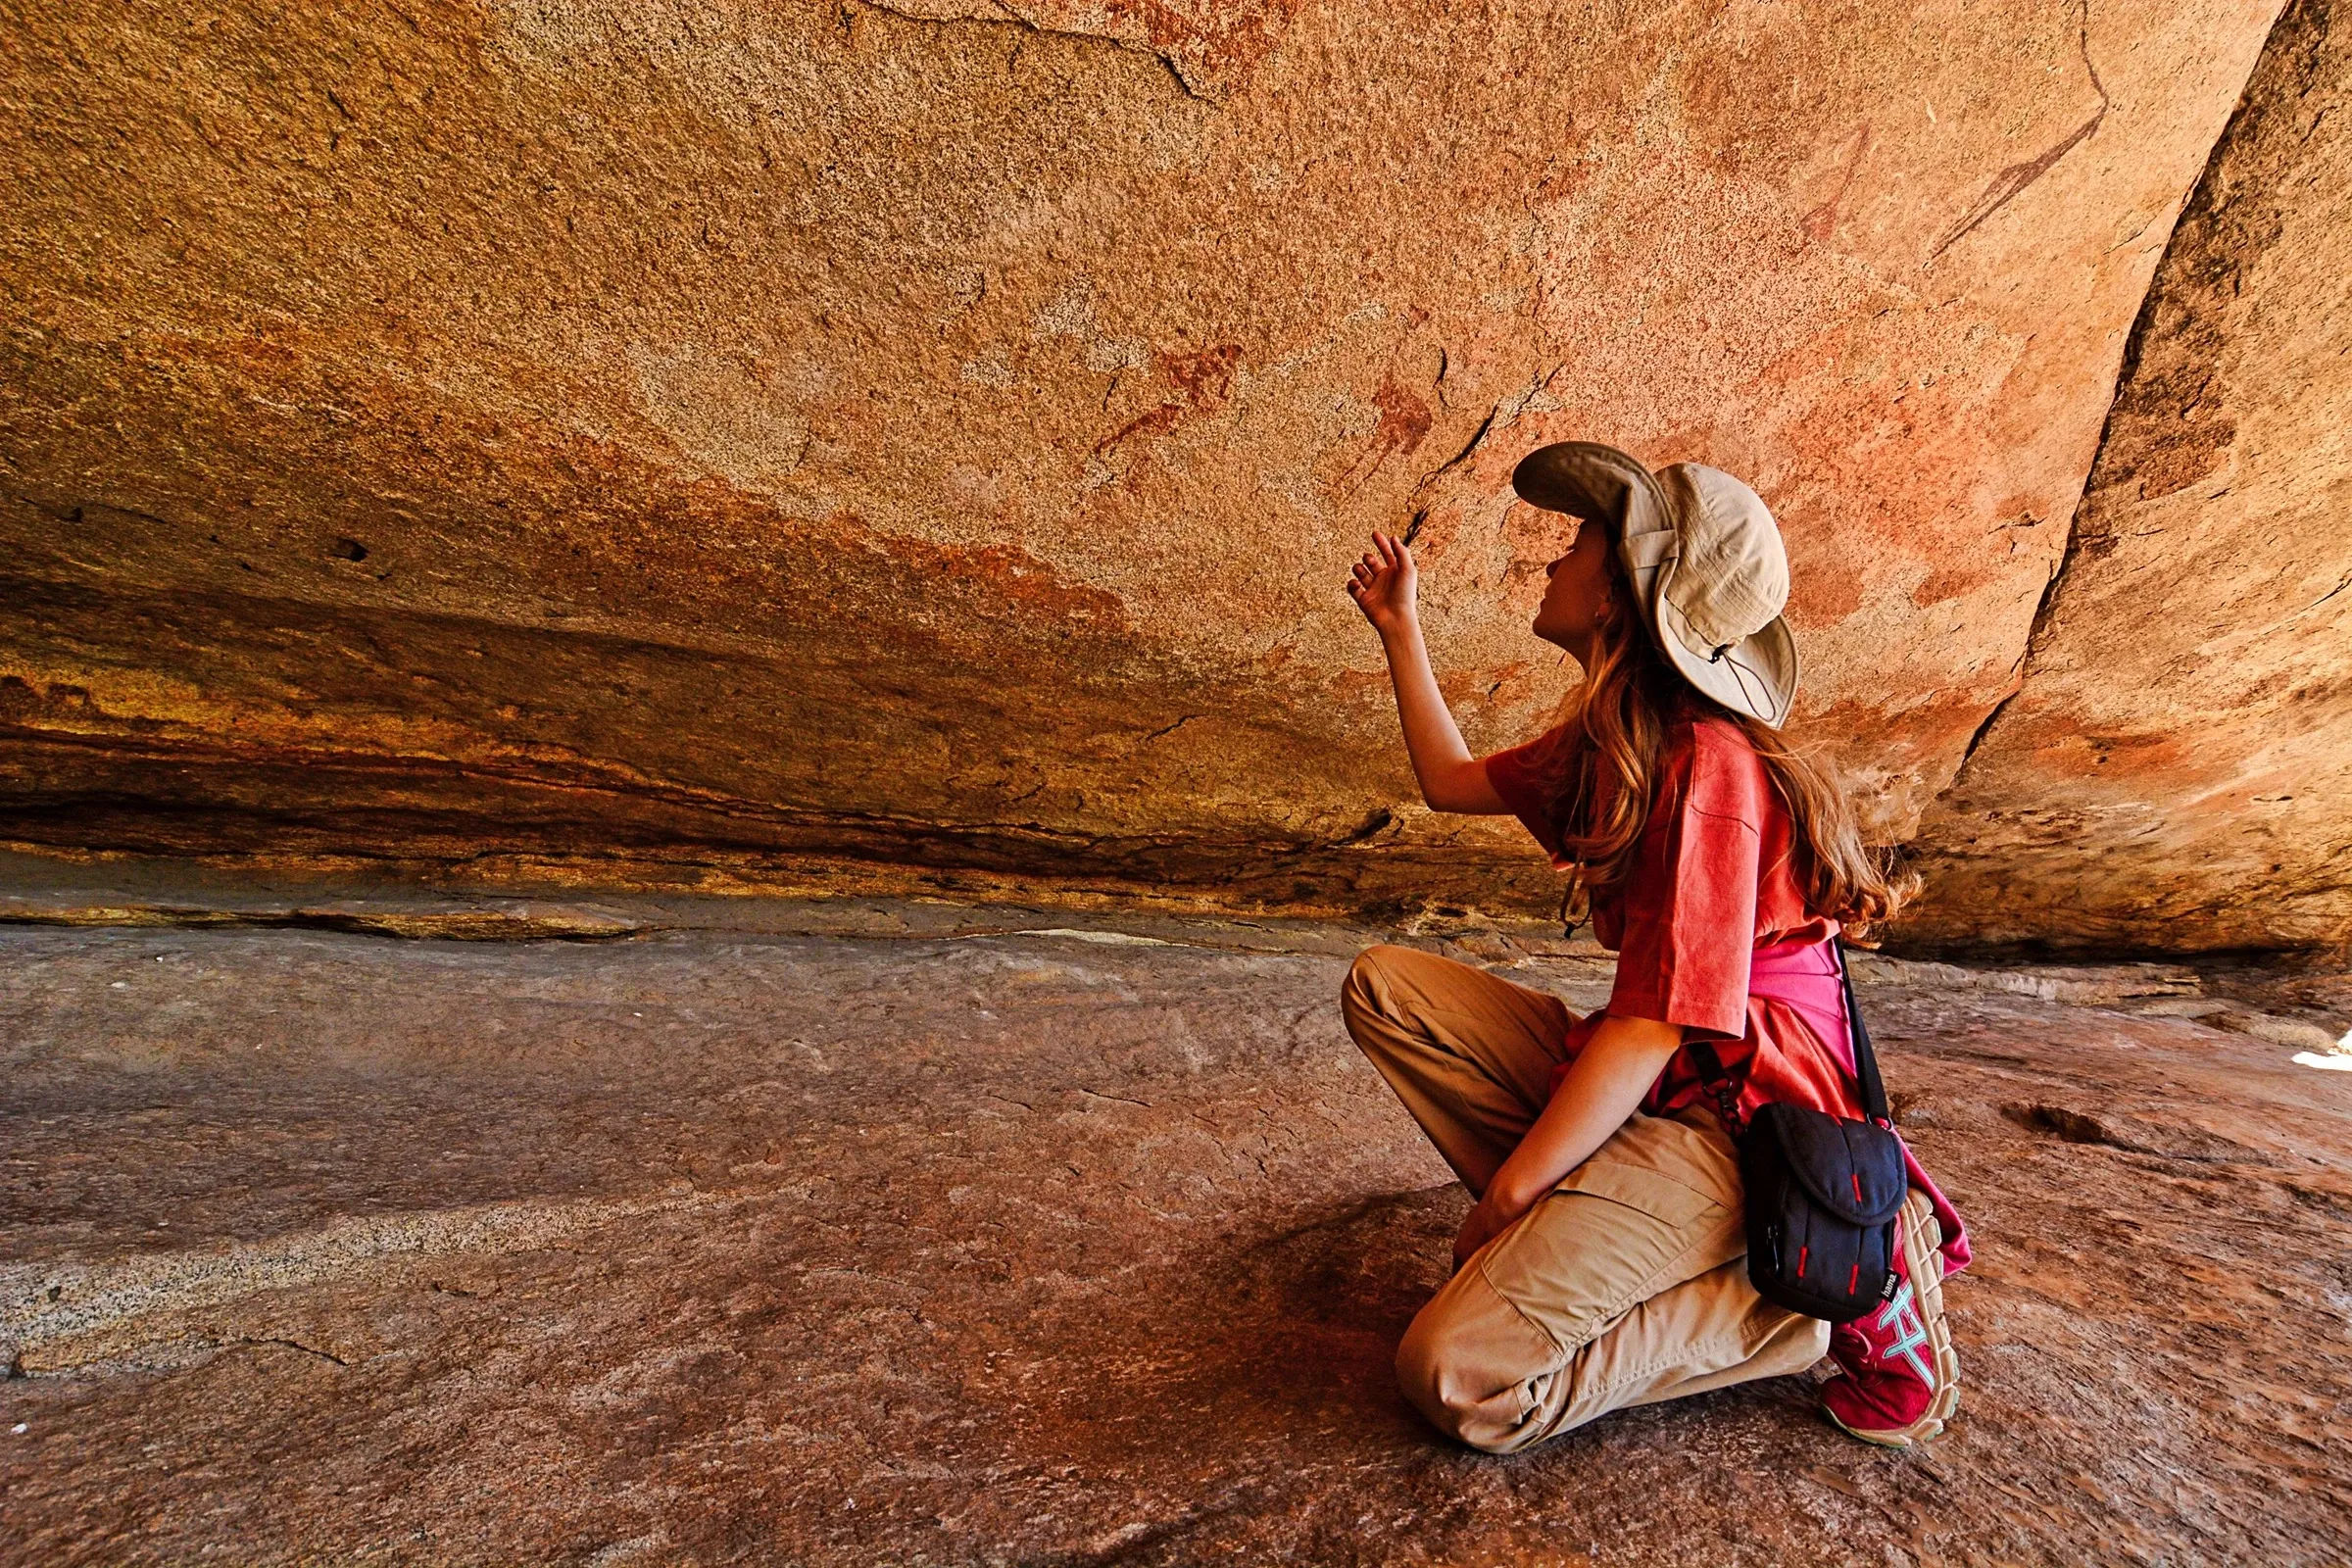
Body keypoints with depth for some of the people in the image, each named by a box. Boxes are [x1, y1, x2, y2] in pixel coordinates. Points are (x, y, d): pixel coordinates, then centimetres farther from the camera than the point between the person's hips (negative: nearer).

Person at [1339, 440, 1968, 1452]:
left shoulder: (1705, 768, -22)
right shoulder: (1608, 741, 6)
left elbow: (1654, 1027, -23)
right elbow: (1454, 781, 19)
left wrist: (1502, 1196, -15)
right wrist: (1399, 627, 22)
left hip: (1730, 1113, -8)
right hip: (1645, 1079, 8)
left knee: (1456, 1376, -15)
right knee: (1385, 986, -1)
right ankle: (1572, 1232, -1)